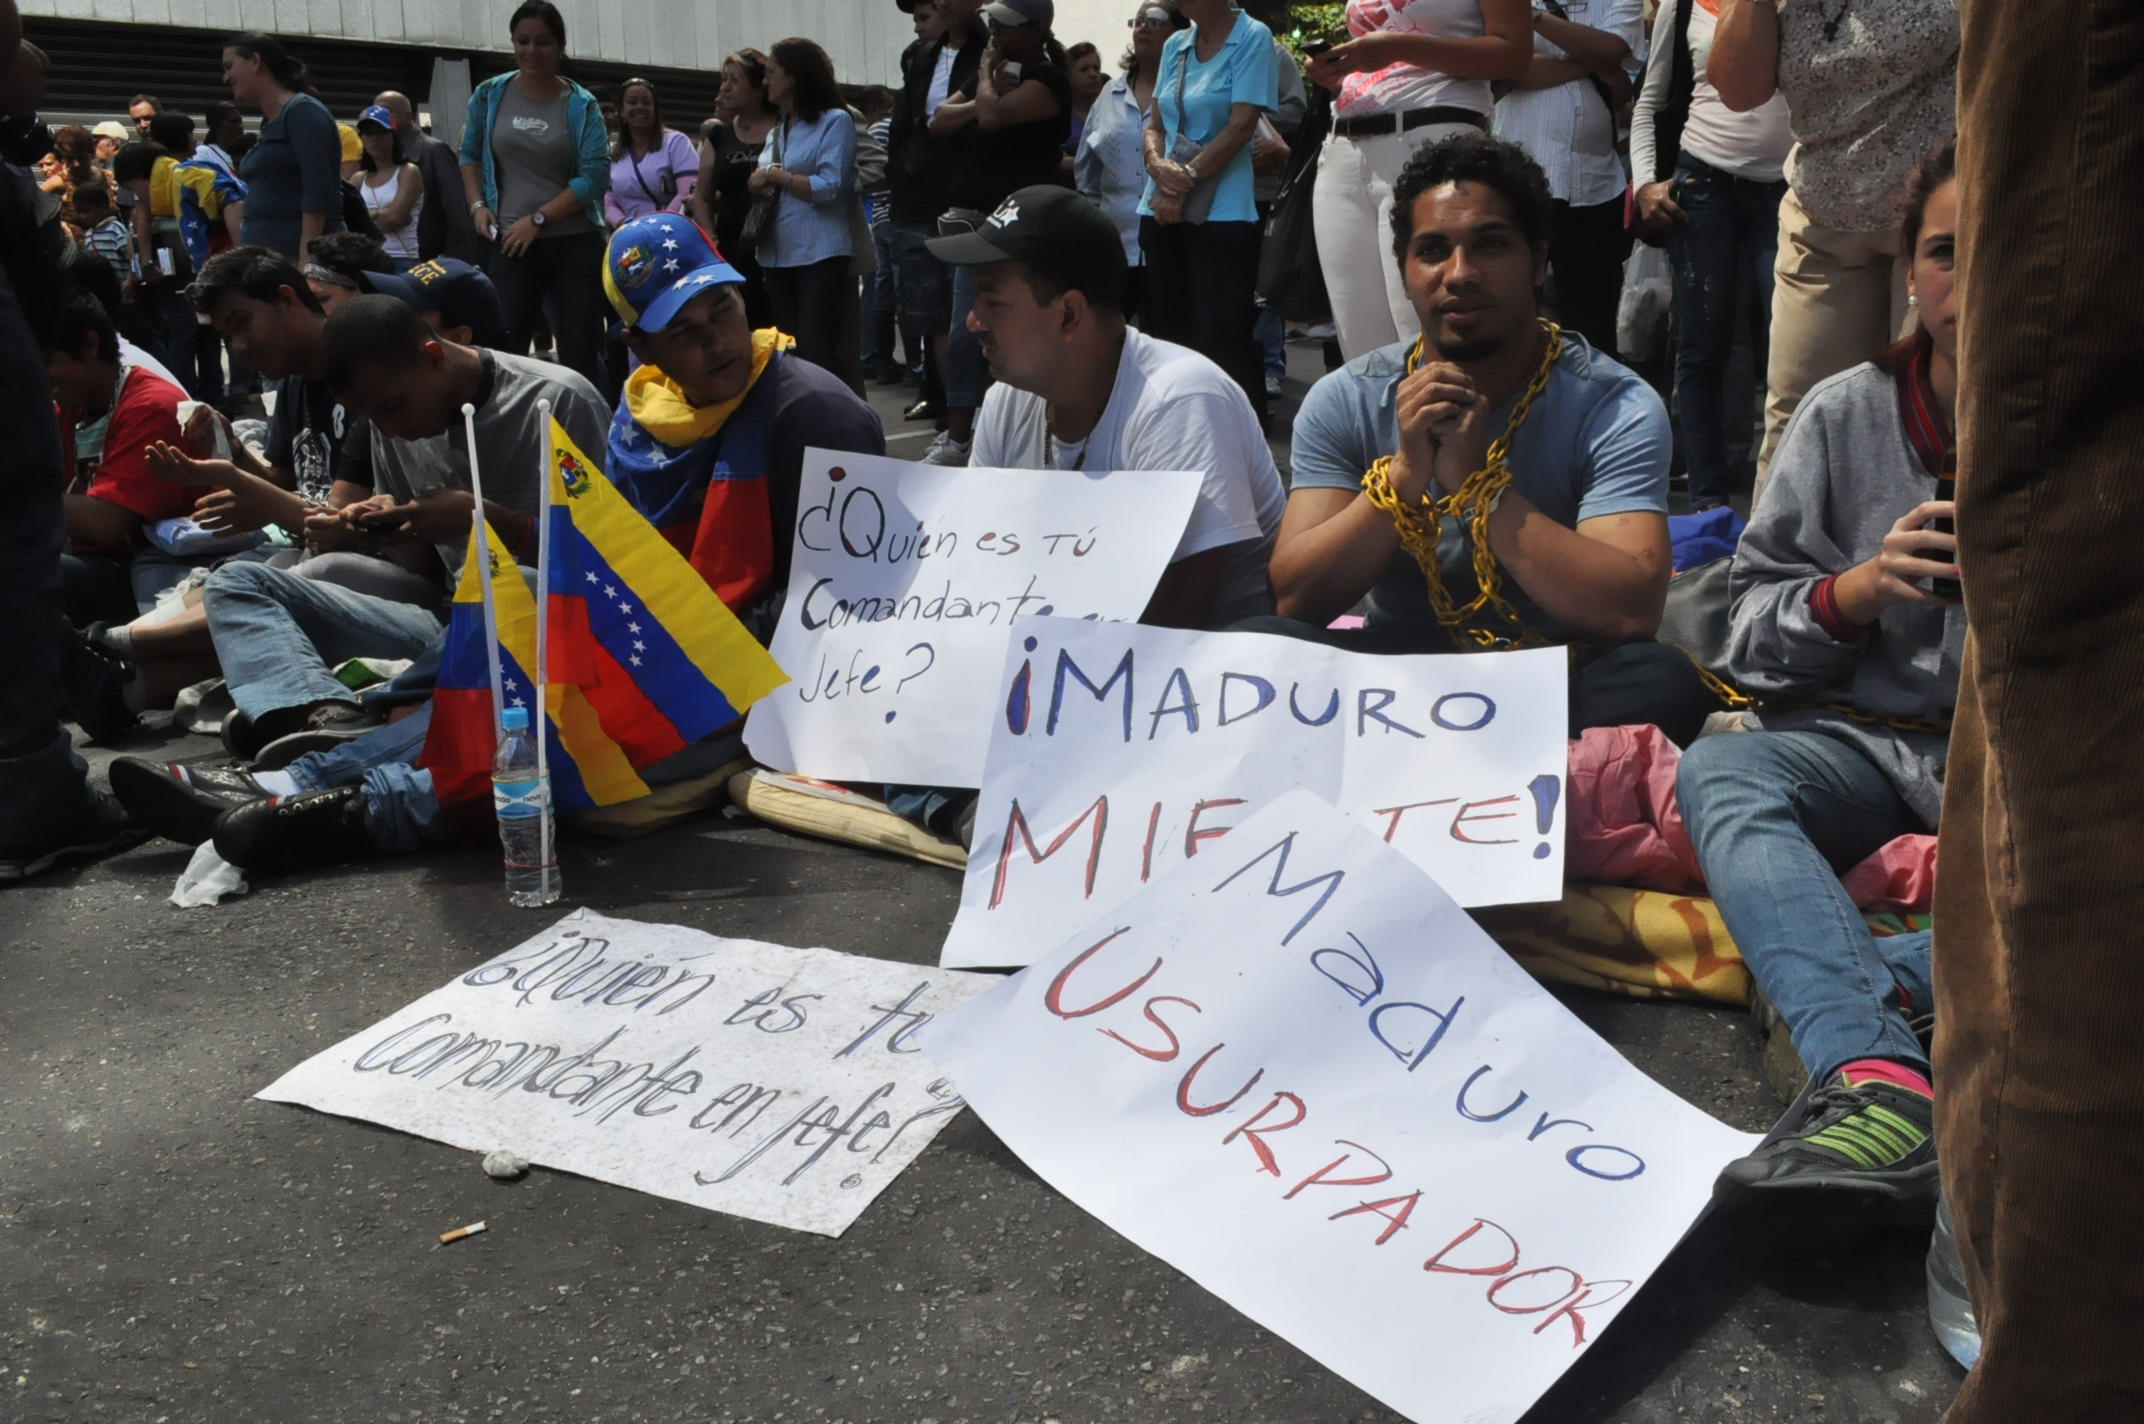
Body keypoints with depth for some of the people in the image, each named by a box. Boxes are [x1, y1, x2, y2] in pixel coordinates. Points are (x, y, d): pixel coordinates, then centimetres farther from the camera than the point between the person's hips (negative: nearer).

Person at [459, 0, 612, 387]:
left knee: (581, 350, 2)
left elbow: (596, 174, -7)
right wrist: (477, 205, 0)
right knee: (504, 347, 0)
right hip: (510, 243, 1)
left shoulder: (580, 104, 0)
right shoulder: (490, 95, 6)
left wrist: (538, 218, -12)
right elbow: (470, 155, 17)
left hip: (576, 242, -1)